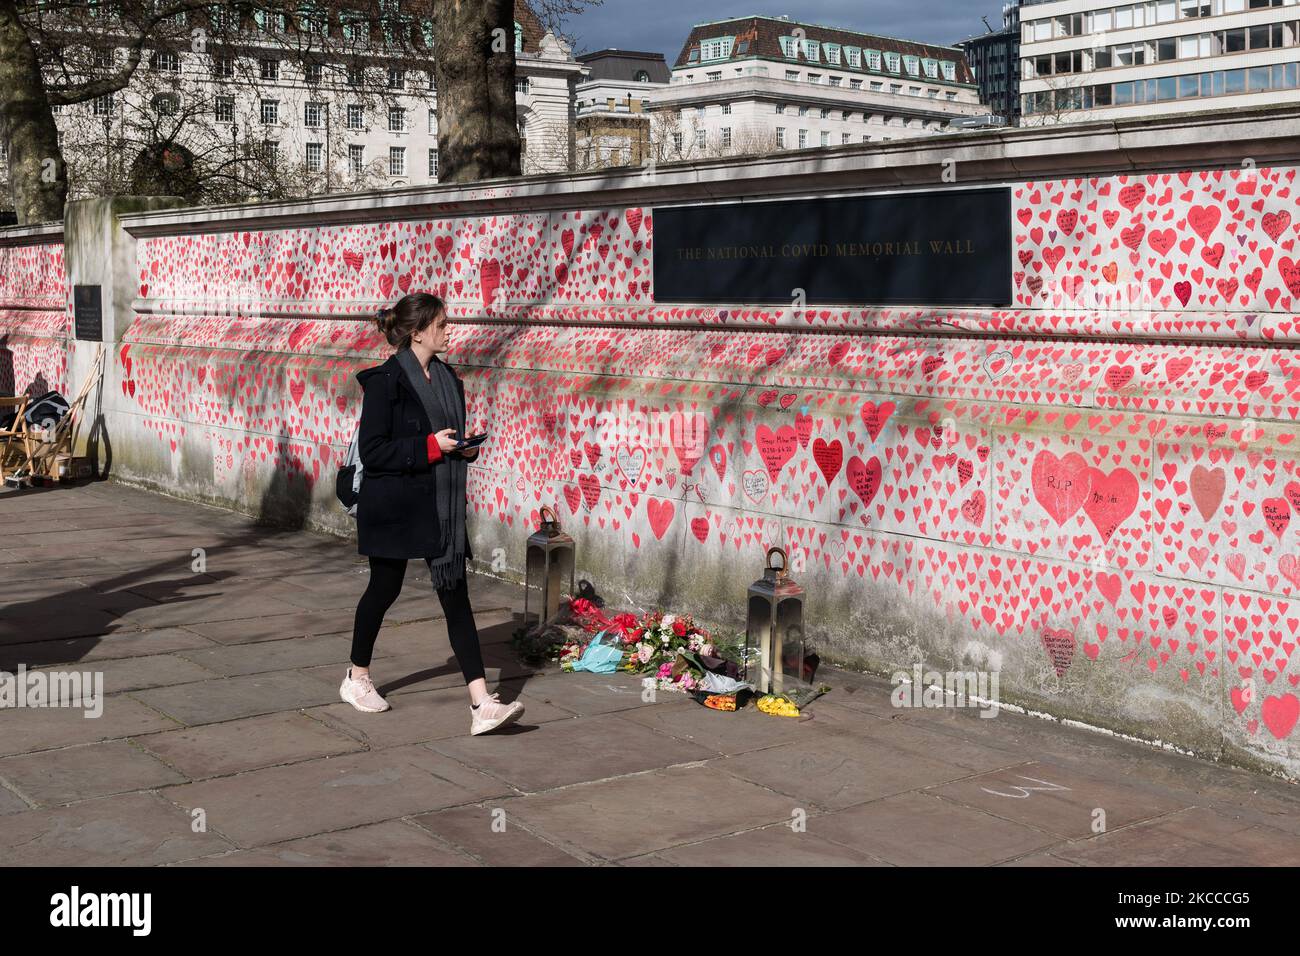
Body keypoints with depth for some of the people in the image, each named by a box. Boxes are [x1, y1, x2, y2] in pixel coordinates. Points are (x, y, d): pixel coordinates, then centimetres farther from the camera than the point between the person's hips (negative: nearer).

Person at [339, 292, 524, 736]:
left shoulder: (447, 378, 10)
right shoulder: (385, 381, -13)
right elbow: (372, 451, -17)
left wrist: (466, 449, 1)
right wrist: (431, 446, -21)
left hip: (440, 506, 6)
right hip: (394, 505, -6)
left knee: (456, 596, -1)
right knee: (384, 588, 10)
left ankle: (482, 705, -6)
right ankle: (357, 678, 34)